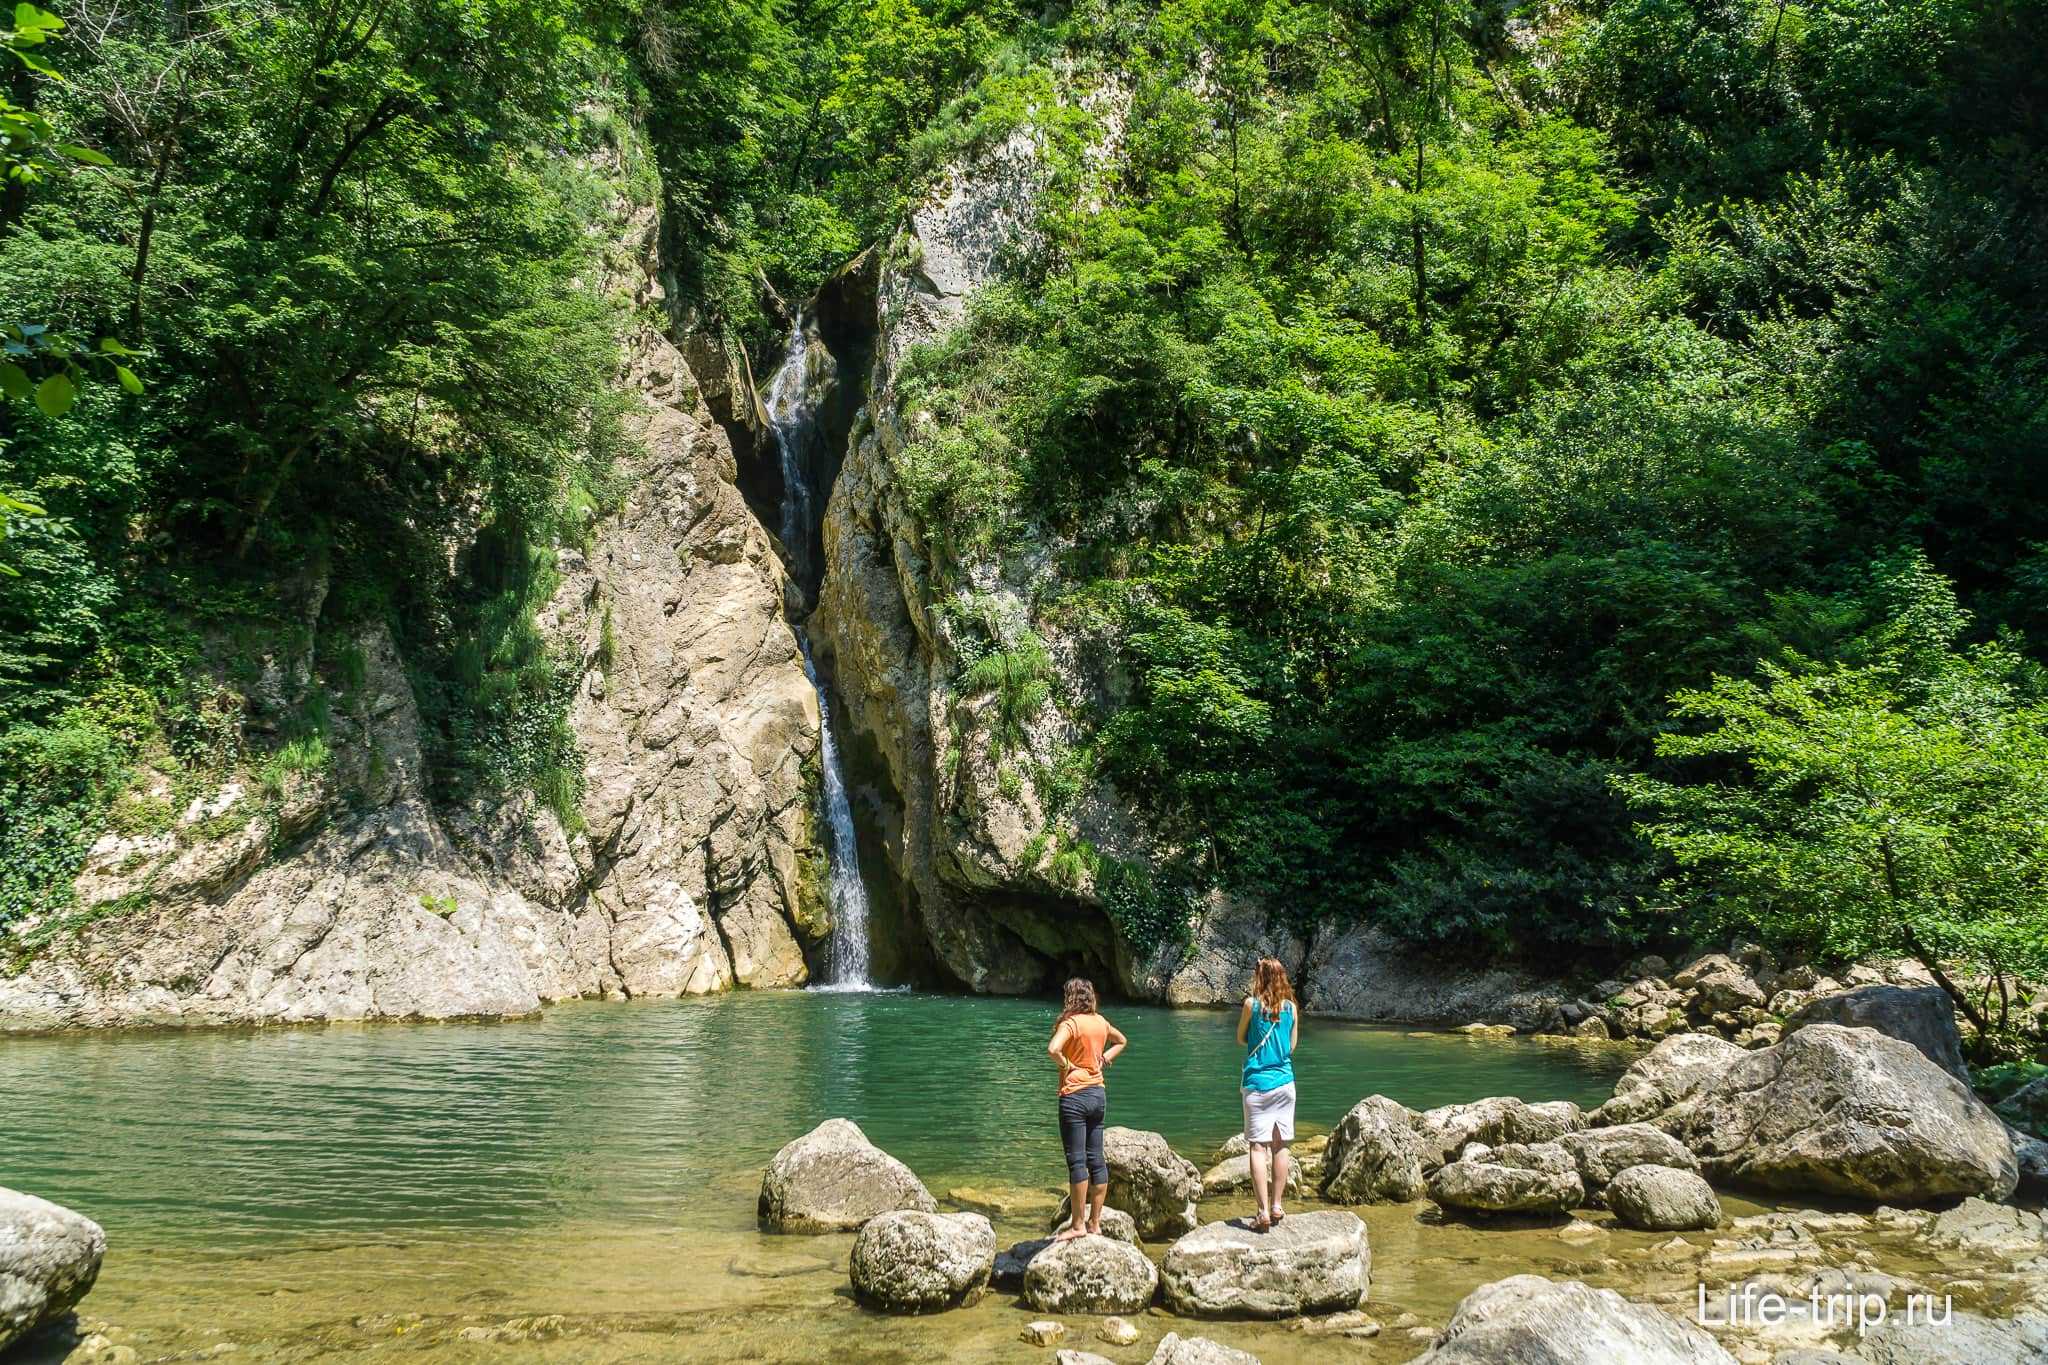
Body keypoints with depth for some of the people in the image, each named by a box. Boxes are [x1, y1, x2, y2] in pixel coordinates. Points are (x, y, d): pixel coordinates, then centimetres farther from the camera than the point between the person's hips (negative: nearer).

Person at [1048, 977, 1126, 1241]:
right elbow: (1121, 1041, 28)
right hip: (1099, 1093, 7)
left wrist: (1065, 1065, -13)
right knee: (1096, 1160, 9)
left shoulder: (1070, 1023, -13)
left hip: (1074, 1096, -7)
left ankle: (1078, 1224, -1)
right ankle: (1094, 1222, 15)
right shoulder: (1101, 1022, 9)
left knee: (1077, 1161, -3)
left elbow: (1053, 1049, -31)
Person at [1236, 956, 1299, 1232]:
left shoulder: (1252, 1003, -7)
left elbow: (1241, 1038, 5)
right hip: (1284, 1082, 3)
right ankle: (1276, 1206, 15)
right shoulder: (1291, 1007, 2)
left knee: (1258, 1147, -3)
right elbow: (1292, 1046, 8)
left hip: (1257, 1083, -3)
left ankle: (1263, 1211, -8)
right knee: (1280, 1146, 11)